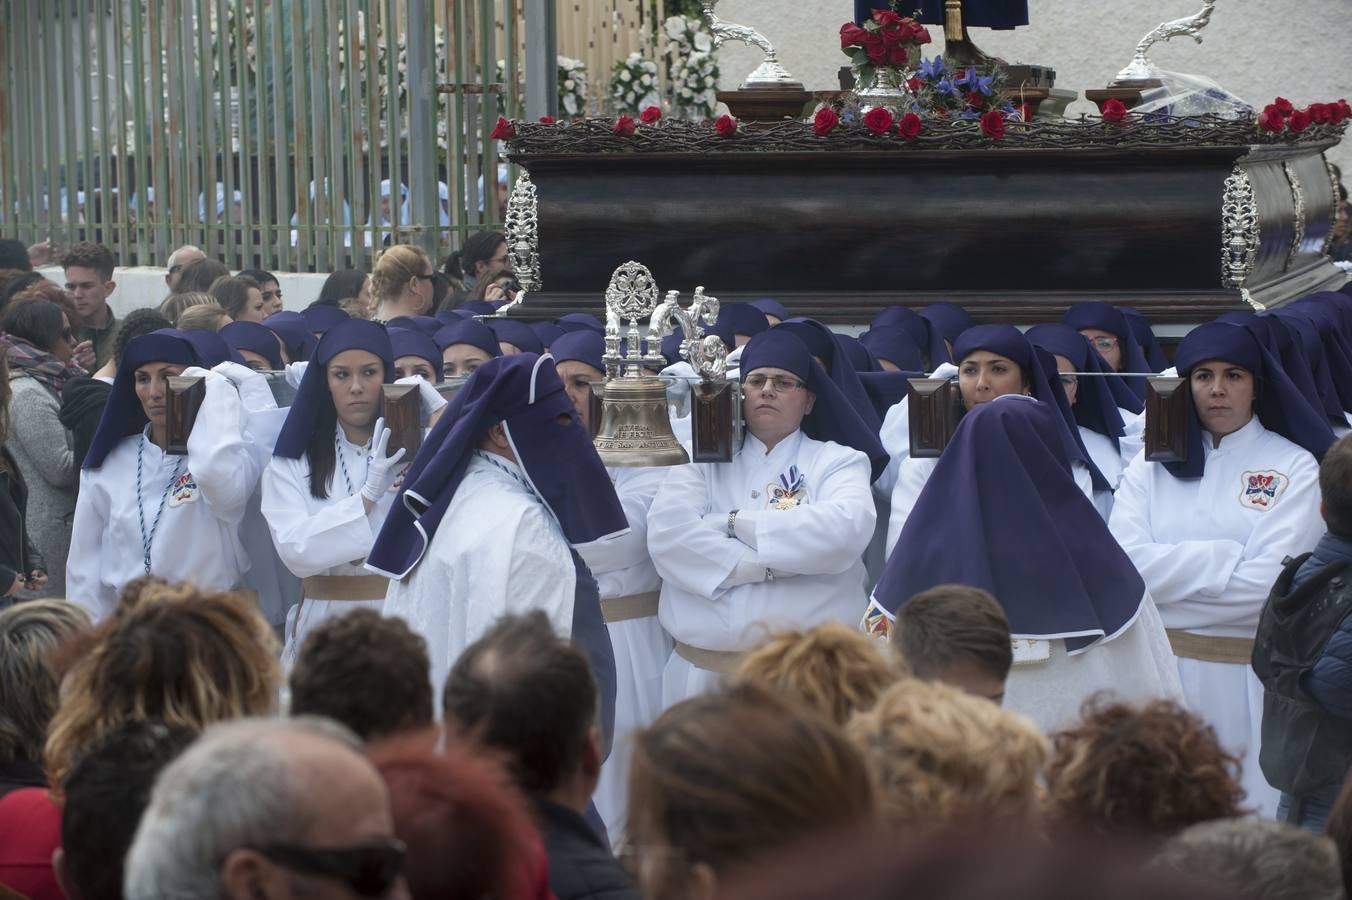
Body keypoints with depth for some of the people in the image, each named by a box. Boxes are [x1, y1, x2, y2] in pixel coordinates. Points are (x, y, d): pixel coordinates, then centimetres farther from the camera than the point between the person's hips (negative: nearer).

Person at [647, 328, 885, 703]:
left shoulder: (837, 461, 8)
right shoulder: (705, 460, 13)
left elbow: (846, 529, -14)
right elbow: (667, 532, -6)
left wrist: (735, 525, -9)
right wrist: (765, 566, -13)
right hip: (704, 671, 2)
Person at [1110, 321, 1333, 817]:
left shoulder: (1294, 468, 2)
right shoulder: (1151, 465, 12)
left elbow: (1269, 583, -9)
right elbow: (1124, 565, -4)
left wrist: (1173, 577, -4)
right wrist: (1228, 560, -9)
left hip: (1248, 682, -3)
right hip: (1160, 675, 3)